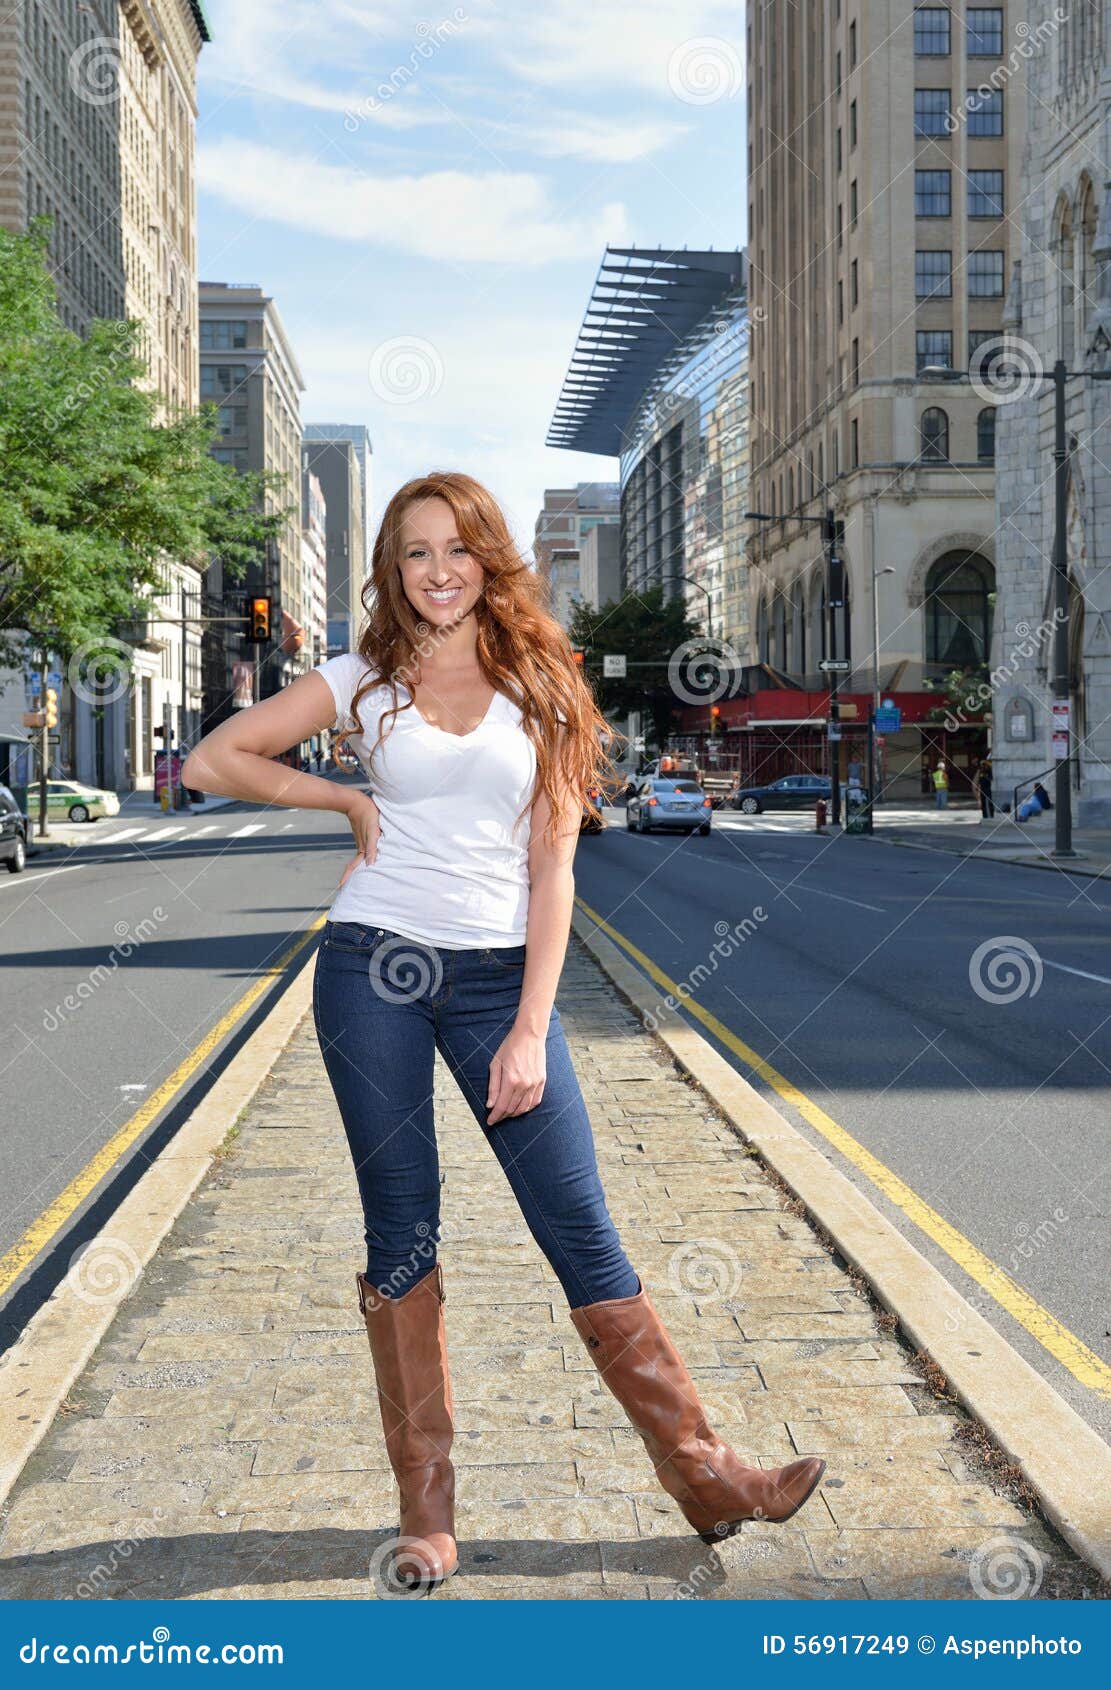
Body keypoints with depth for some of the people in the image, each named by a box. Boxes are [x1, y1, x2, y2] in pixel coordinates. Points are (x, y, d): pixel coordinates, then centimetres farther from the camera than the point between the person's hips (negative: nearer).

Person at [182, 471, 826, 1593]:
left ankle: (701, 1471, 8)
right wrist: (349, 801, 5)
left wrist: (529, 1032, -8)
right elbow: (214, 760, 9)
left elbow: (551, 870, 0)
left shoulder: (539, 689, 5)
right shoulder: (363, 684, 6)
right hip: (374, 968, 0)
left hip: (499, 976, 0)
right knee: (401, 1233, 6)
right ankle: (425, 1505, 16)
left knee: (580, 1230, -1)